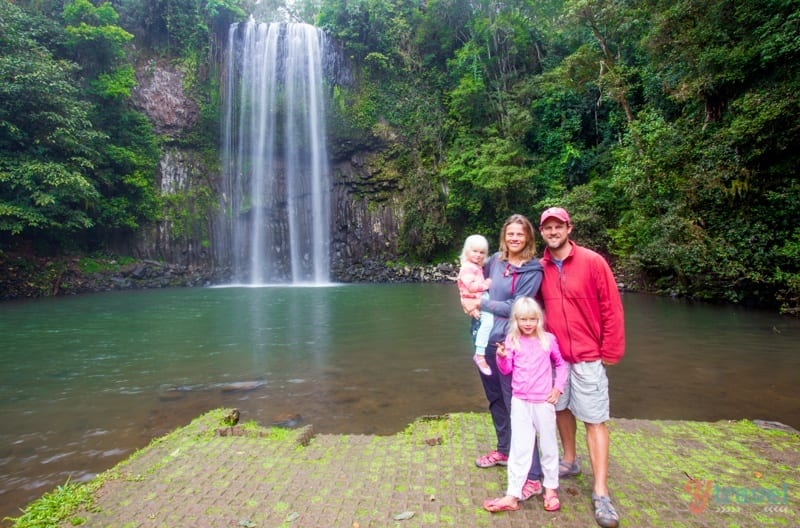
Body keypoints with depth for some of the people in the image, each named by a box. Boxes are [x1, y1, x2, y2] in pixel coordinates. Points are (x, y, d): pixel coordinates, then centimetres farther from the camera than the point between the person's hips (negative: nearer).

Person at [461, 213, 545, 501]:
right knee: (495, 399, 20)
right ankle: (504, 451, 41)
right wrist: (470, 299, 2)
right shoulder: (496, 260, 4)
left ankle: (533, 477, 4)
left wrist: (480, 303, -11)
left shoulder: (533, 270, -10)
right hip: (485, 340, 6)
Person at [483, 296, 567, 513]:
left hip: (543, 401, 0)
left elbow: (561, 364, 8)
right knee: (519, 448, 6)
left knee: (548, 446, 15)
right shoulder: (512, 340, -3)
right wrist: (502, 357, -21)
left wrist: (558, 387, -1)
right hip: (520, 402, 1)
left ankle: (551, 489, 34)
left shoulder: (548, 339, -4)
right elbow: (506, 369, -1)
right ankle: (512, 496, 11)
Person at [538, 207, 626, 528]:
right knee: (561, 409, 16)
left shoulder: (592, 262, -9)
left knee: (595, 420, 0)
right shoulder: (540, 268, 1)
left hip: (587, 357, -3)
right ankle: (570, 462, 37)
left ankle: (601, 493, 9)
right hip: (553, 355, 4)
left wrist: (611, 352, -7)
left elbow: (612, 308, -7)